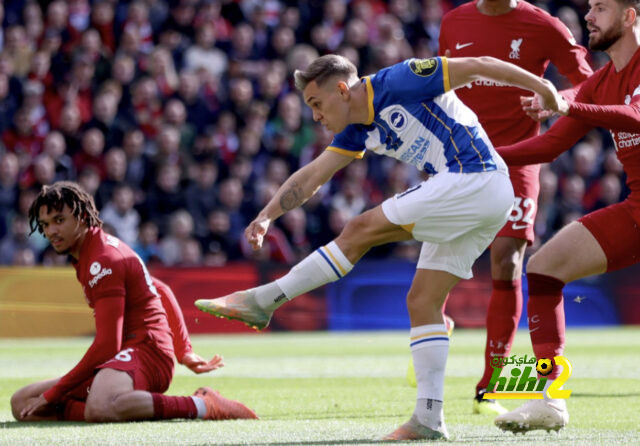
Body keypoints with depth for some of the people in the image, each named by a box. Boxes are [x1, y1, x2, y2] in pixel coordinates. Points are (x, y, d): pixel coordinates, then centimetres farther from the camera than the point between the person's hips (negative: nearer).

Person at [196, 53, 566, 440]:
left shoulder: (396, 83, -9)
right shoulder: (358, 131, 16)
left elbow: (478, 66, -6)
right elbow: (312, 176, 17)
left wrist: (544, 89, -3)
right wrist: (267, 216, 5)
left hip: (475, 181, -10)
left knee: (362, 230, -9)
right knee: (423, 303, 7)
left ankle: (265, 300, -4)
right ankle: (429, 418, 6)